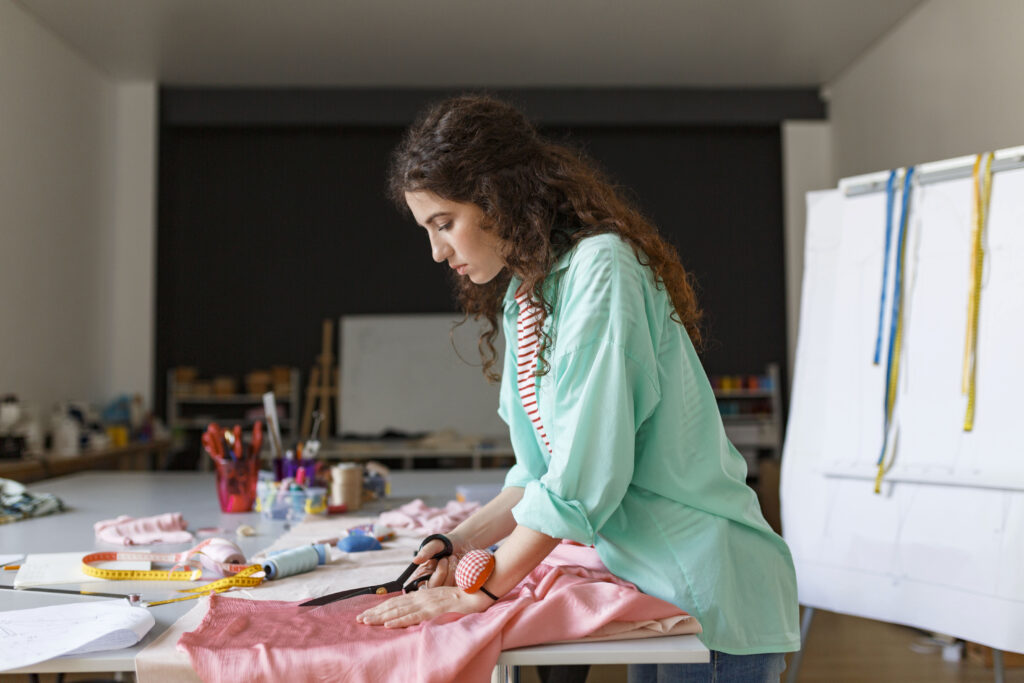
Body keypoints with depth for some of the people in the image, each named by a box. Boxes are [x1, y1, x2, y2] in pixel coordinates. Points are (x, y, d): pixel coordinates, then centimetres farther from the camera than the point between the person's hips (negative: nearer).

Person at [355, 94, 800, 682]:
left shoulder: (599, 269, -18)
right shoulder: (521, 298, 9)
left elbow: (586, 475, -23)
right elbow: (542, 470, 13)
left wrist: (480, 590, -16)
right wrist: (465, 542, 0)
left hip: (710, 590, -8)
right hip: (655, 588, 8)